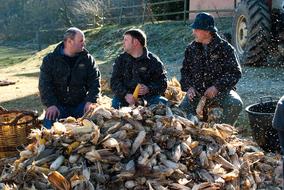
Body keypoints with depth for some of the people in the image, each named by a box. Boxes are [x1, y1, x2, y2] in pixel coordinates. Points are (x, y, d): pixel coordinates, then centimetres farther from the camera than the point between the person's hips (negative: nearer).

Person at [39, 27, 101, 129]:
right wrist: (51, 104, -17)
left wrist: (90, 101, -12)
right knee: (50, 123, -24)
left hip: (81, 104, 1)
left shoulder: (87, 59, 6)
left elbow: (95, 81, 2)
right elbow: (44, 84, -4)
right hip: (58, 104, -1)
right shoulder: (50, 59, 1)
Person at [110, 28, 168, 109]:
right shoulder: (120, 60, 10)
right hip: (125, 96, 1)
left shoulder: (153, 61, 2)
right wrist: (125, 94, -19)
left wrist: (148, 89, -24)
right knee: (115, 103, -28)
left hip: (148, 96, -1)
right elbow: (114, 81, 1)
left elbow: (162, 83, -3)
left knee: (163, 102, -27)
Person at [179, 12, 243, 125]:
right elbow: (185, 71, 15)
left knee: (235, 104, -29)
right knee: (184, 107, -24)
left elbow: (235, 72, -7)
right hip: (197, 91, 2)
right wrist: (188, 87, -5)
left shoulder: (225, 48, -3)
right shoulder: (191, 49, 10)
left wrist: (217, 87, -19)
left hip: (221, 90, -2)